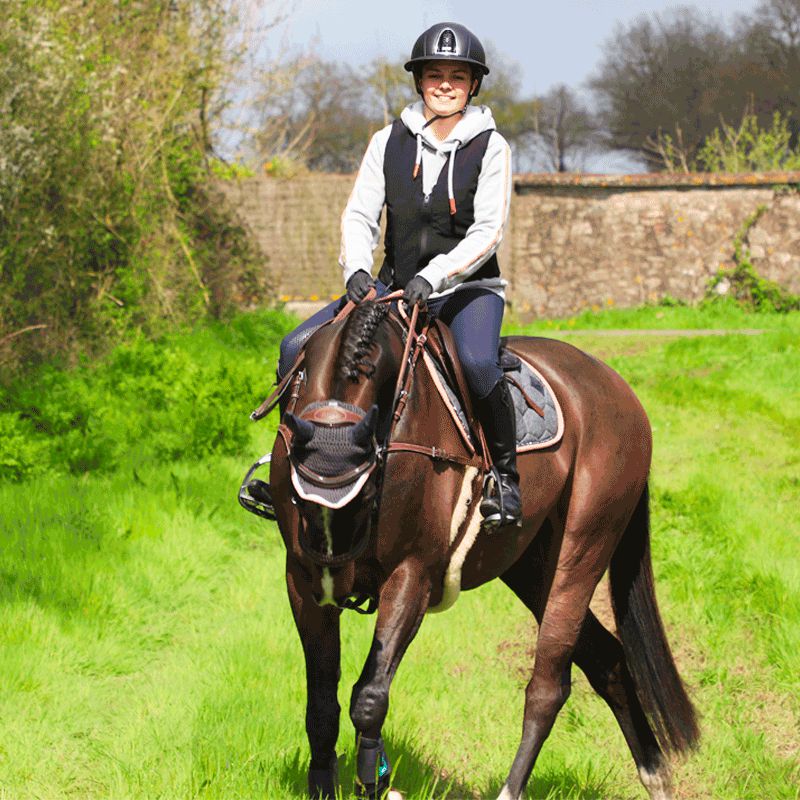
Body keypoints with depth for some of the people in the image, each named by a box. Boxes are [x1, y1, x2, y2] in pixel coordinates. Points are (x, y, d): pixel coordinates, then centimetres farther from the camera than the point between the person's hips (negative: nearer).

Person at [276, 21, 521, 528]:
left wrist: (433, 276, -26)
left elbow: (488, 232, -12)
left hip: (468, 287, -4)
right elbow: (360, 215, 3)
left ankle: (506, 473, -21)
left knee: (477, 362, -37)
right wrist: (356, 268, -18)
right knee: (297, 348, -13)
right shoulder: (390, 142, 7)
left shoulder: (490, 146, -3)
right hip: (395, 288, 4)